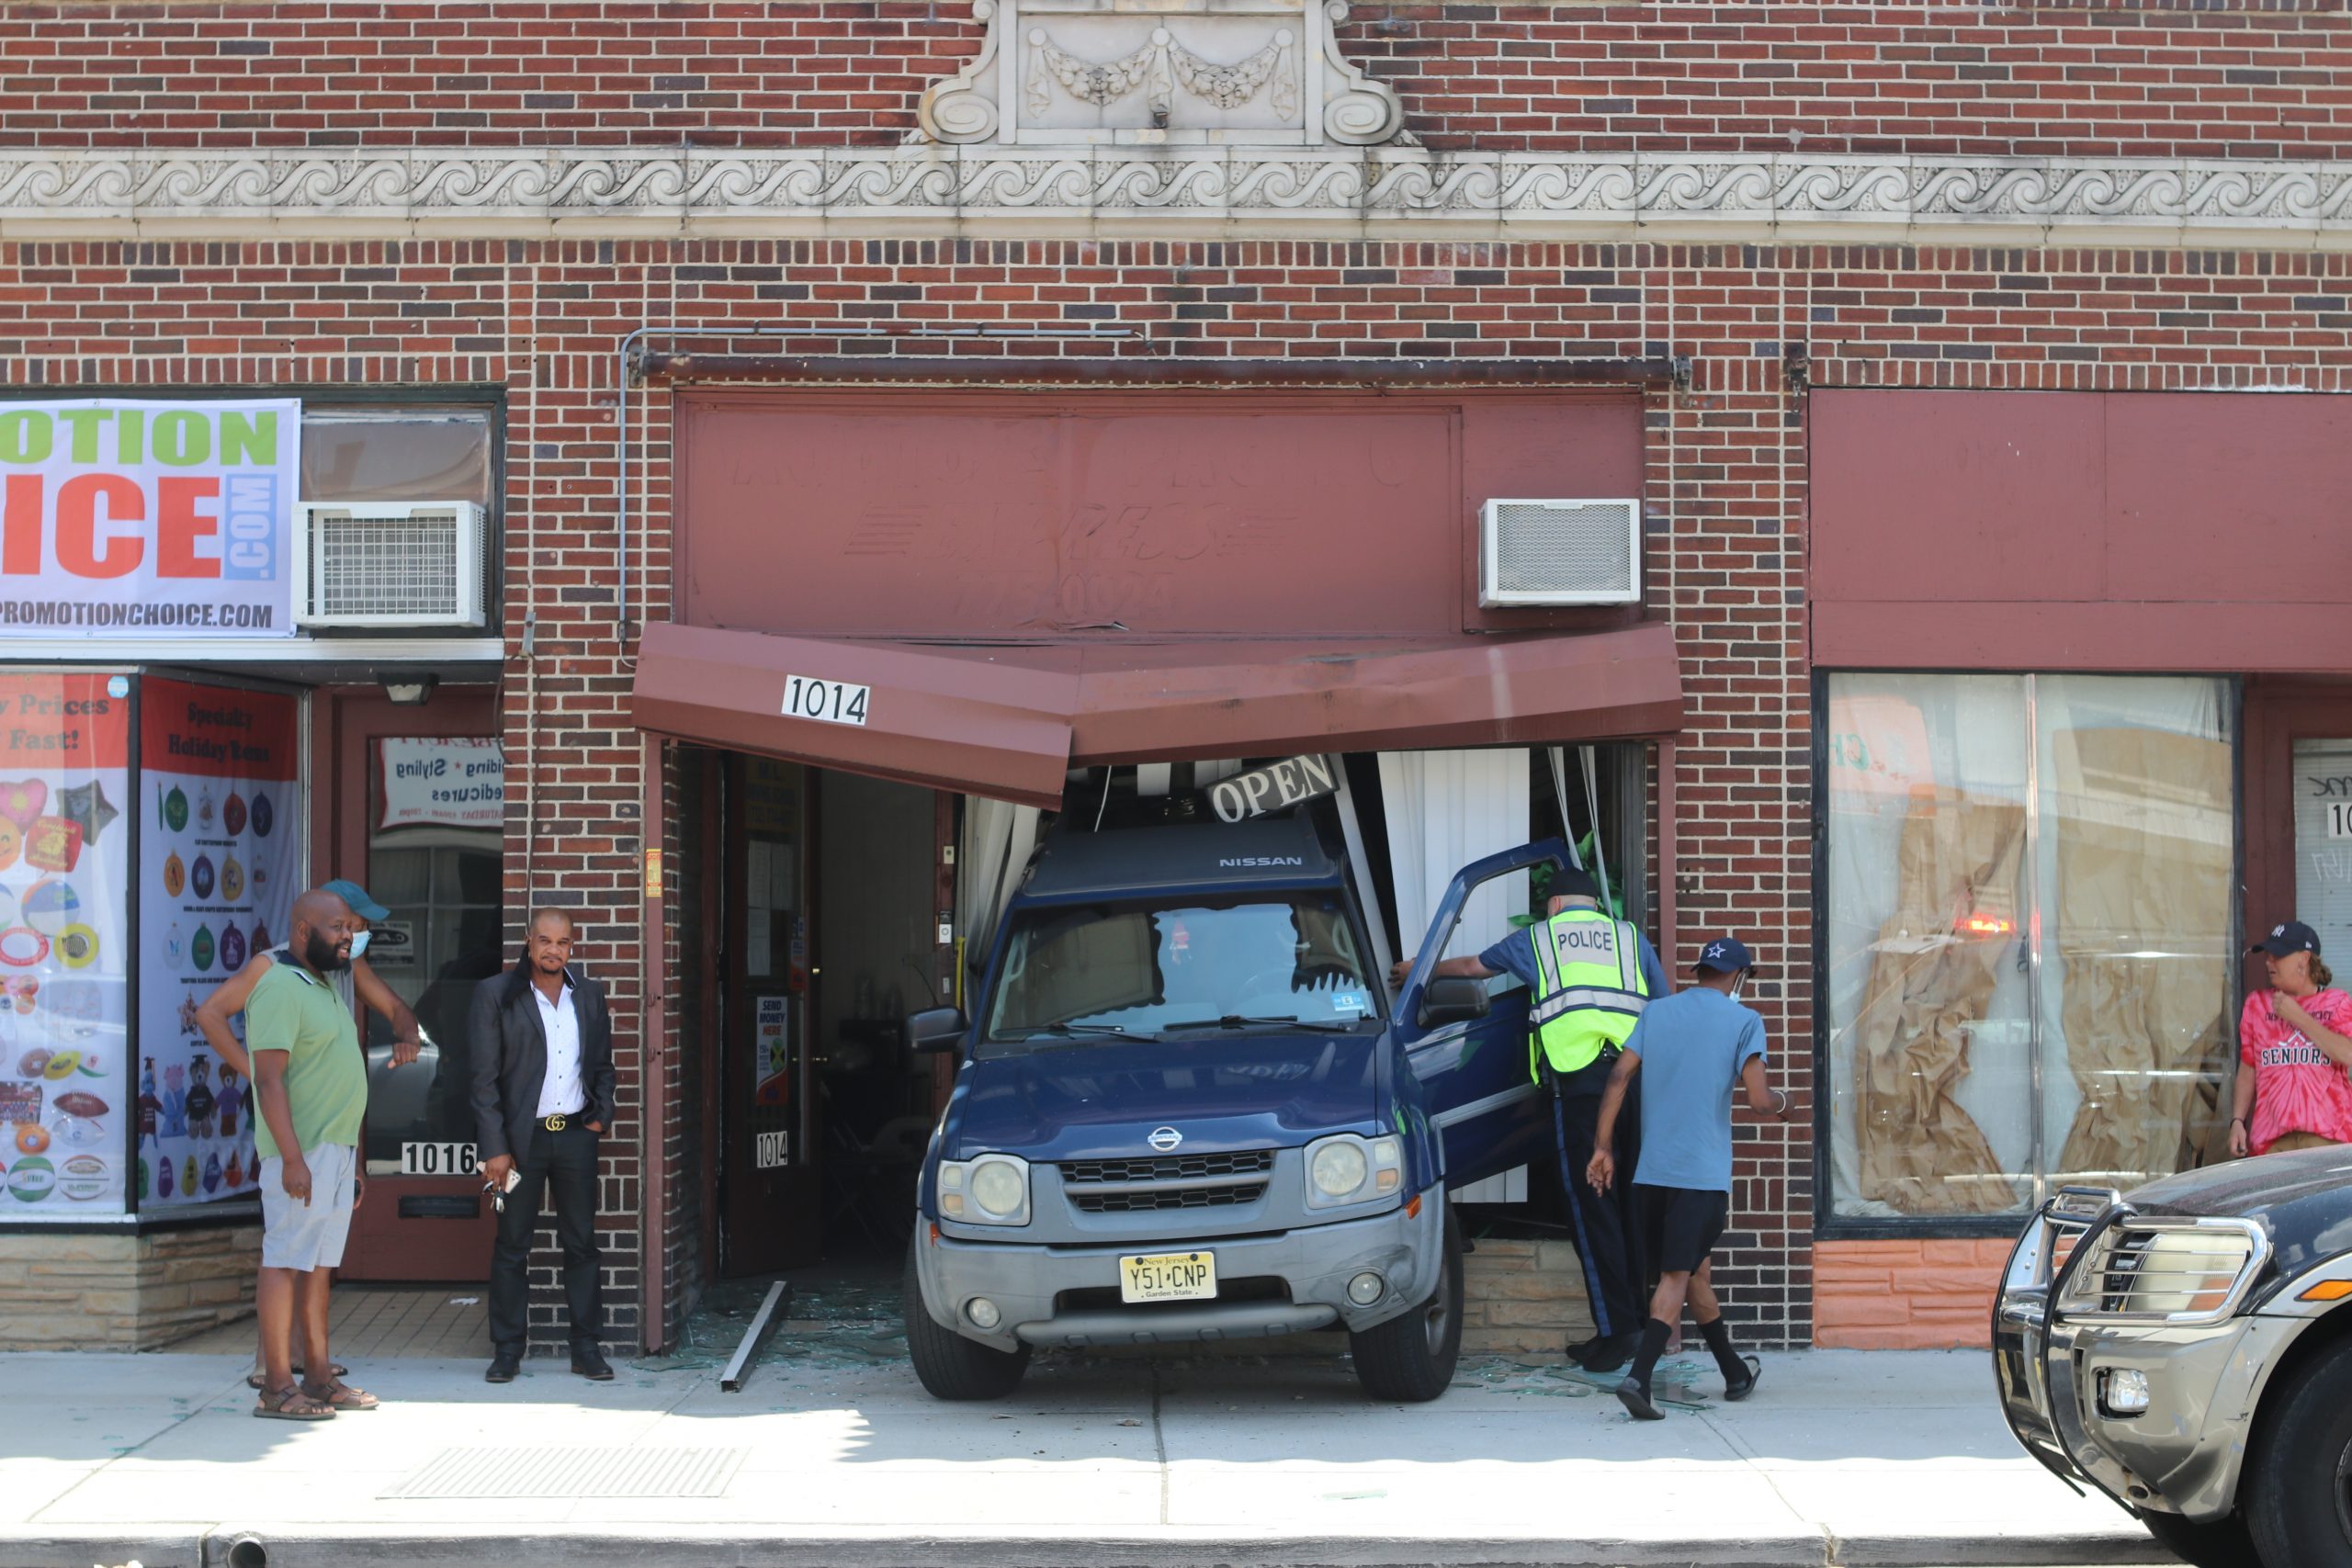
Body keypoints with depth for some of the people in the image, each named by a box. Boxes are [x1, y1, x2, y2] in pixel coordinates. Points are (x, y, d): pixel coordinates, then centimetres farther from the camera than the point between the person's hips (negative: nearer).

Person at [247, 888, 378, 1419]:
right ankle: (277, 1387, -6)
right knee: (286, 1263, -7)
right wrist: (292, 1158, -24)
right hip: (301, 1154, -9)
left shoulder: (324, 990, 19)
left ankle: (320, 1377, 14)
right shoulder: (279, 987, -11)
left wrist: (353, 1164, 22)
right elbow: (270, 1079, -18)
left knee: (319, 1266, 10)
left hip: (337, 1150, 9)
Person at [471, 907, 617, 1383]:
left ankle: (587, 1348, 12)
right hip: (521, 1137, -3)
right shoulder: (496, 994, -3)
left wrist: (602, 1115, 3)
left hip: (576, 1134, 3)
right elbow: (484, 1078, -5)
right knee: (512, 1246, 2)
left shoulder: (589, 995, 9)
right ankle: (507, 1350, 10)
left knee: (582, 1244, 6)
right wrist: (494, 1148, -10)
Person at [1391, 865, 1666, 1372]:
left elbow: (1471, 966, 32)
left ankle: (1616, 1328, -7)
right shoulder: (1632, 937, 20)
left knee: (1592, 1206, -3)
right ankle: (1643, 1318, 10)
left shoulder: (1536, 938, 17)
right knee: (1634, 1202, 9)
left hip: (1578, 1081, -3)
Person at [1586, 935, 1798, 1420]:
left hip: (1649, 1171, 5)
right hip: (1703, 1173, -5)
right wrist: (1783, 1102, 15)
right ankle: (1638, 1377, -22)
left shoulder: (1656, 1011, 12)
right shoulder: (1744, 1021, -1)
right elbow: (1758, 1100, -8)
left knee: (1691, 1271, 18)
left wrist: (1603, 1147, 6)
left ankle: (1736, 1372, 33)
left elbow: (1619, 1076, 4)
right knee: (1677, 1277, -5)